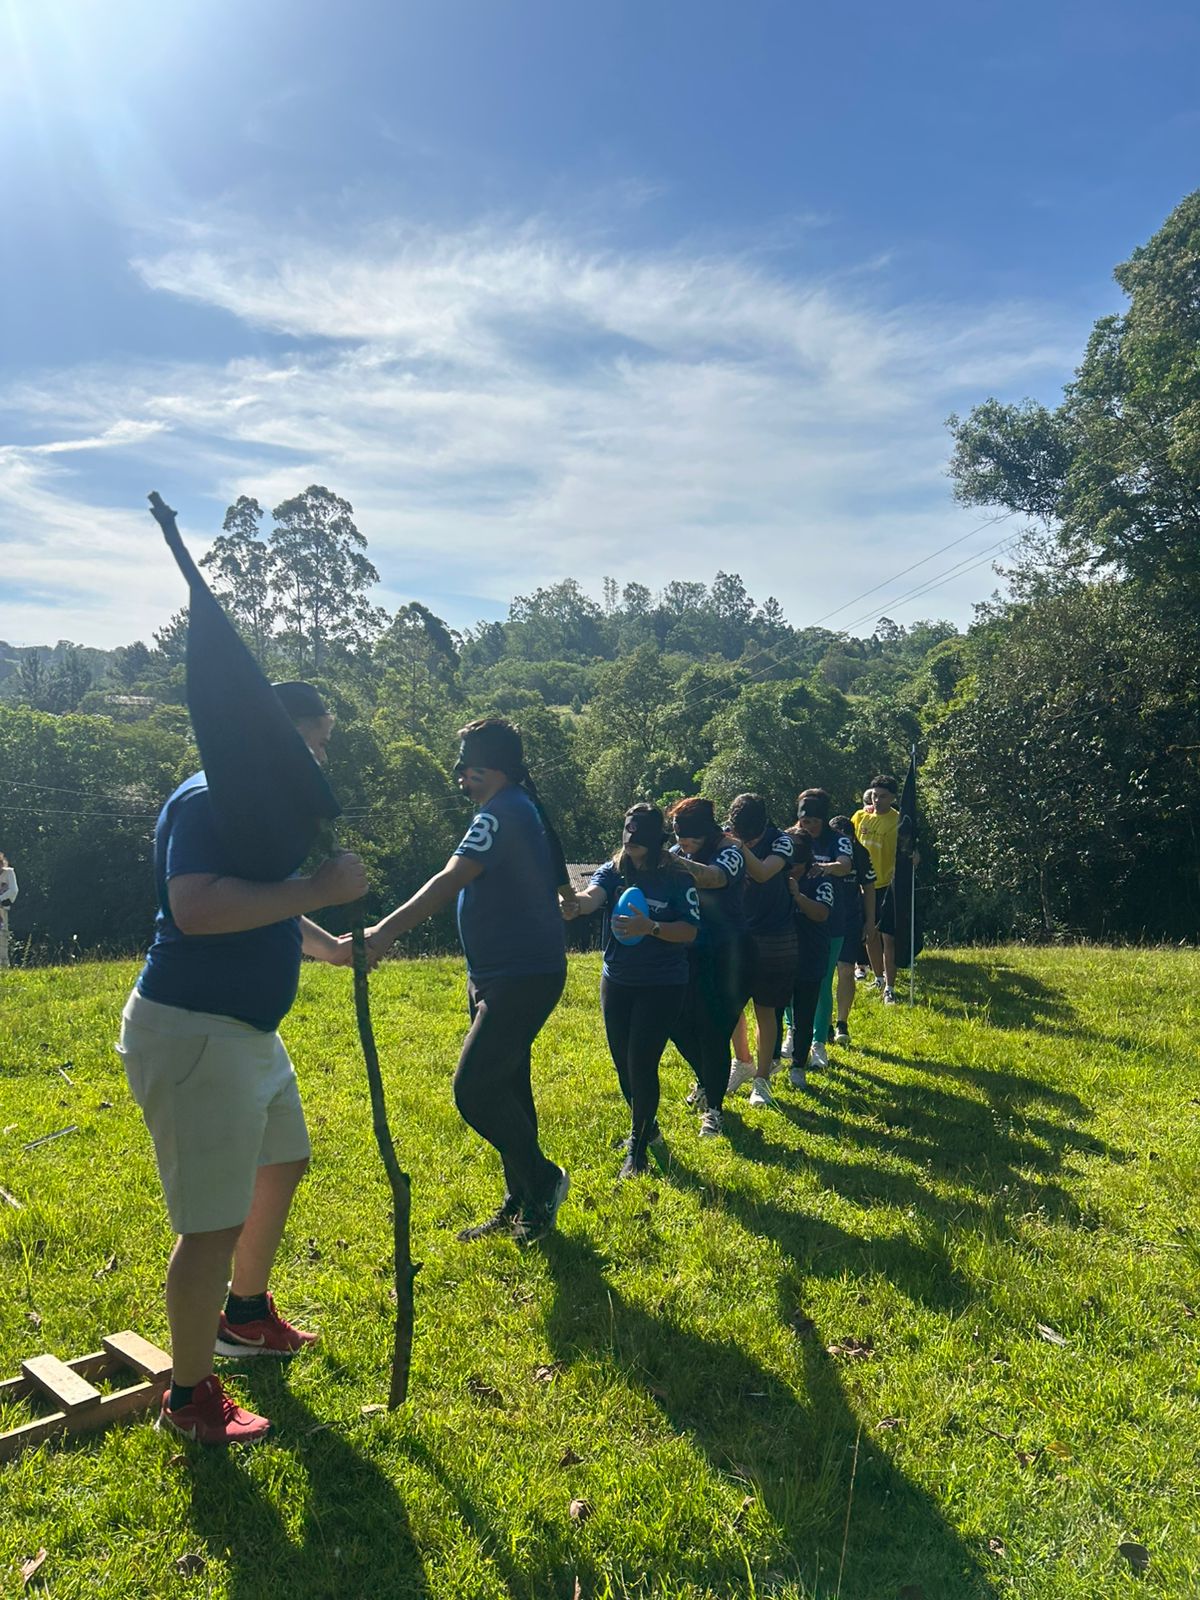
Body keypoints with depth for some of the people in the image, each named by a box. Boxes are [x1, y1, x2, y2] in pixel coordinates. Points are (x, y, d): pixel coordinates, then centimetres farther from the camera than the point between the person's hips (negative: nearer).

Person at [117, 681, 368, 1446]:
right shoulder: (206, 801, -19)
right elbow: (196, 907, -35)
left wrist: (330, 944, 16)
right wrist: (317, 889, -33)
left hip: (250, 1030, 11)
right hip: (191, 1035, -11)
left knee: (282, 1165, 24)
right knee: (216, 1222, -3)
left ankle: (246, 1317, 44)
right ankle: (190, 1398, 17)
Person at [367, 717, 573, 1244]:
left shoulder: (502, 811, -17)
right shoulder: (523, 809, 15)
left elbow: (451, 879, -30)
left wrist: (386, 930, -37)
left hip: (521, 976, -11)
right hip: (500, 975, 11)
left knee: (473, 1088, -12)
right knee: (505, 1088, 15)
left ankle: (542, 1180, 7)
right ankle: (519, 1205, 26)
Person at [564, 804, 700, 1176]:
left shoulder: (678, 879, -10)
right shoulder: (613, 871, -2)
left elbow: (690, 932, -13)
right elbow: (592, 896, -23)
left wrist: (651, 927, -30)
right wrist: (576, 904, -47)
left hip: (661, 987, -4)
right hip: (616, 981, 4)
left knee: (642, 1063, -8)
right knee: (622, 1062, 13)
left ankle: (638, 1147, 10)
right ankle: (647, 1126, 39)